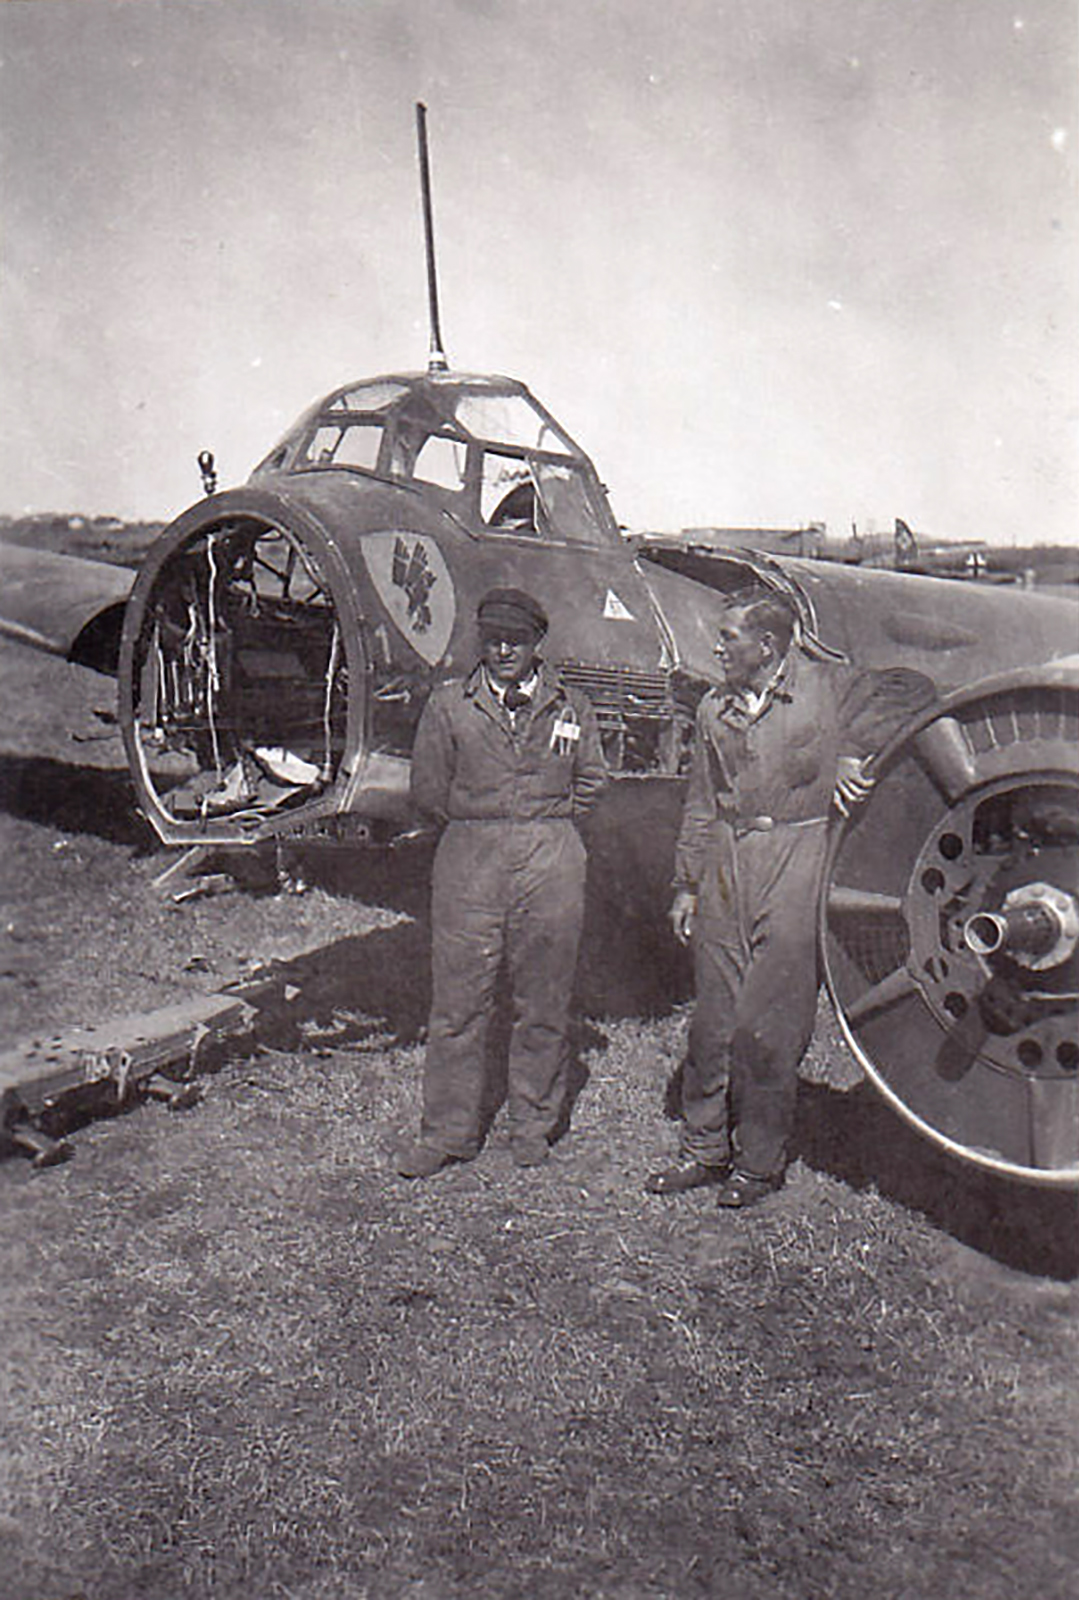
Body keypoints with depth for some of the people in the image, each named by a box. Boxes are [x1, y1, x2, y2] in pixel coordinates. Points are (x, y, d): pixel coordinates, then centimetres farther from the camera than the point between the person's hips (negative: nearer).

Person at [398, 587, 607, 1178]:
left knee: (544, 1001, 8)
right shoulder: (449, 705, 7)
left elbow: (590, 781, 13)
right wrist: (474, 828, 4)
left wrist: (548, 827, 6)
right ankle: (449, 1129, 15)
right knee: (458, 1001, 2)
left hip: (551, 863, 1)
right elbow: (428, 788, 7)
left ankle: (533, 1123, 24)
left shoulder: (570, 708, 9)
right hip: (468, 861, 0)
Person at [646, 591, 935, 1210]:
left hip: (794, 870, -5)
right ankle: (705, 1151, 22)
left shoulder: (826, 686, -1)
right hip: (724, 869, 5)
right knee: (712, 1020, 8)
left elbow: (913, 690, -5)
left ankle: (760, 1163, 14)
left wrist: (854, 752, -13)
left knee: (769, 1027, -2)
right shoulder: (715, 710, 14)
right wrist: (687, 886, 14)